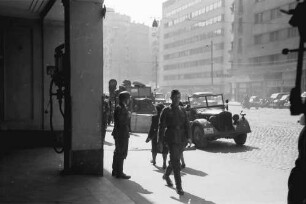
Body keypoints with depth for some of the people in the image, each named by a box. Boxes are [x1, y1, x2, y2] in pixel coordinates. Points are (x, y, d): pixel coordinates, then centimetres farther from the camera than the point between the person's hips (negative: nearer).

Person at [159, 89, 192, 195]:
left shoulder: (182, 110, 12)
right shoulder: (166, 111, 0)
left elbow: (187, 124, 7)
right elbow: (162, 126, 0)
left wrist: (188, 137, -5)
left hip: (181, 138, 5)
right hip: (171, 138, -5)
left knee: (175, 159, 17)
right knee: (175, 162, -11)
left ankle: (166, 175, 44)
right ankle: (178, 187, -9)